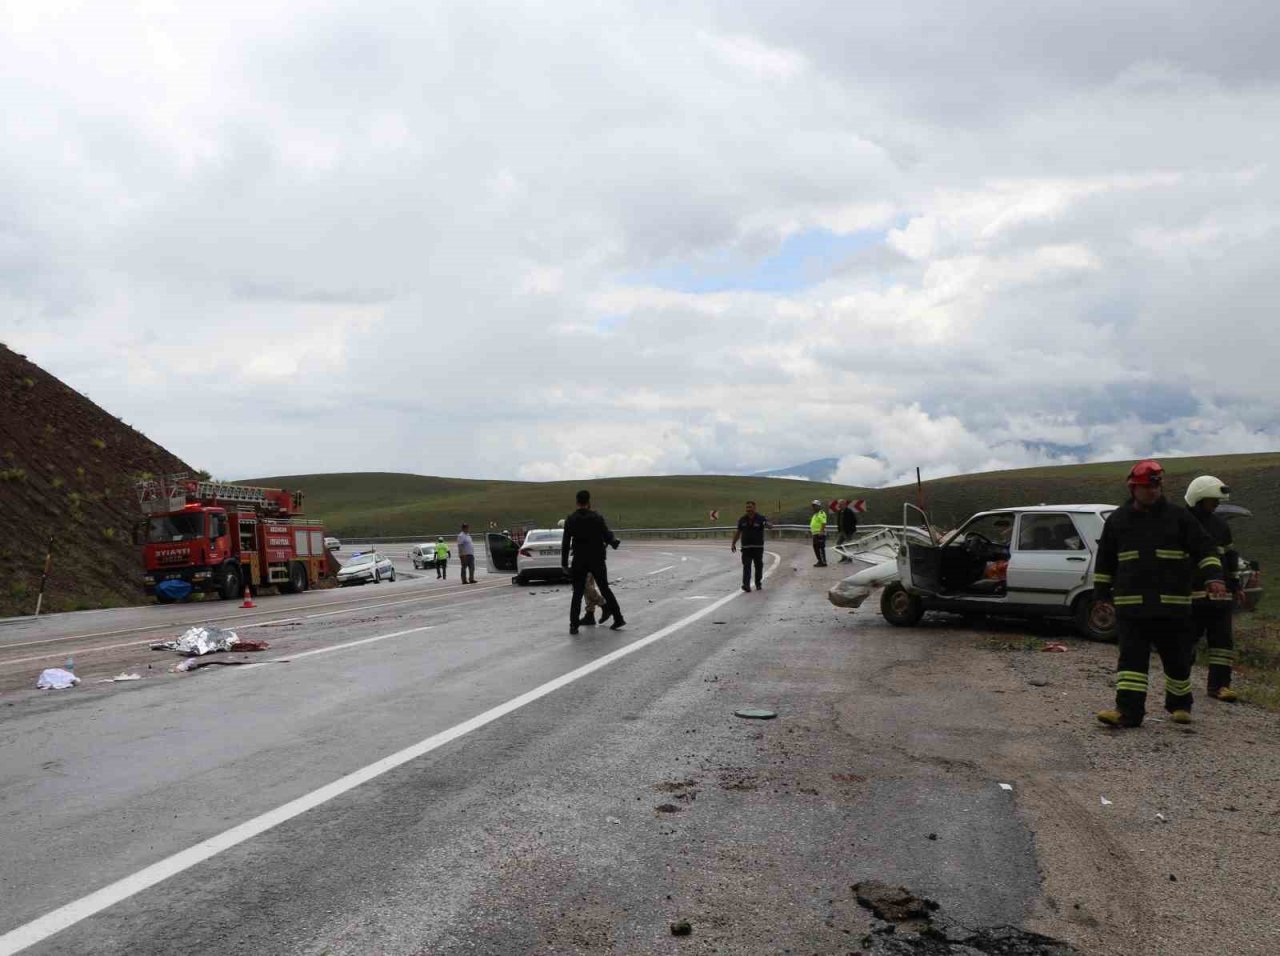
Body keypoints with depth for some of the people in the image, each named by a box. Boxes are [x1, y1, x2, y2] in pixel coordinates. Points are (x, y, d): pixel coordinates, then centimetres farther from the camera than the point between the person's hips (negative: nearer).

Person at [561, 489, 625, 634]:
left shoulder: (570, 520, -2)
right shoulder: (596, 517, -7)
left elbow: (565, 544, -2)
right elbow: (607, 535, -8)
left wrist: (564, 563, 4)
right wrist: (614, 543, 15)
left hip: (579, 562, 0)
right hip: (597, 560, 0)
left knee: (577, 593, 7)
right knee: (605, 589, 13)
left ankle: (573, 625, 1)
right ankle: (618, 618, 14)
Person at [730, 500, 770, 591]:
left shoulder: (761, 518, -3)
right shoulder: (742, 520, 7)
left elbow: (770, 526, -16)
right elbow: (738, 532, 15)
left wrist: (768, 525, -41)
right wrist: (733, 543, 13)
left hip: (758, 547, -1)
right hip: (746, 547, 1)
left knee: (758, 566, 8)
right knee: (746, 566, -9)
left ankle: (758, 584, 24)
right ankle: (746, 585, -16)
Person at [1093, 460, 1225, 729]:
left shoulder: (1179, 517, 4)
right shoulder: (1117, 520, 8)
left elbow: (1203, 548, 2)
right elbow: (1105, 561, 14)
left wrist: (1213, 576, -14)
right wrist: (1102, 592, 13)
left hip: (1172, 605, 0)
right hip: (1130, 604, 0)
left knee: (1175, 657, 11)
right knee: (1131, 657, -7)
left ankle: (1179, 705, 30)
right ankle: (1128, 711, -10)